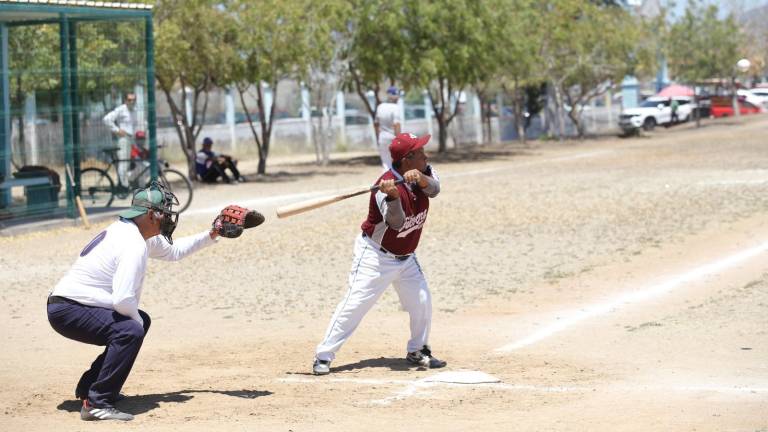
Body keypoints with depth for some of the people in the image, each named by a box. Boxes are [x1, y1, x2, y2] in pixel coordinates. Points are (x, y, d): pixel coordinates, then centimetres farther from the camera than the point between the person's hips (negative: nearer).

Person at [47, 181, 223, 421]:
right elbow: (123, 300, -30)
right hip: (67, 310, -11)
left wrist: (211, 236, 21)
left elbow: (173, 251, 29)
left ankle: (89, 387, 24)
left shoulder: (127, 230, 12)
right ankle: (96, 404, -25)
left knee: (140, 321, 22)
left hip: (71, 305, 11)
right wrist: (136, 321, -10)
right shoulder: (134, 245, -21)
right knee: (132, 331, -28)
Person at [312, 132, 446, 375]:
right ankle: (323, 356, -9)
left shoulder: (423, 174, -3)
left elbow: (434, 189, -19)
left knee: (422, 303, 6)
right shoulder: (386, 186, -26)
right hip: (376, 255, -7)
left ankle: (418, 351, 27)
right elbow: (396, 223, -36)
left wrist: (420, 178, -38)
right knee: (355, 304, -12)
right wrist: (393, 197, -54)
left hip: (406, 257, 7)